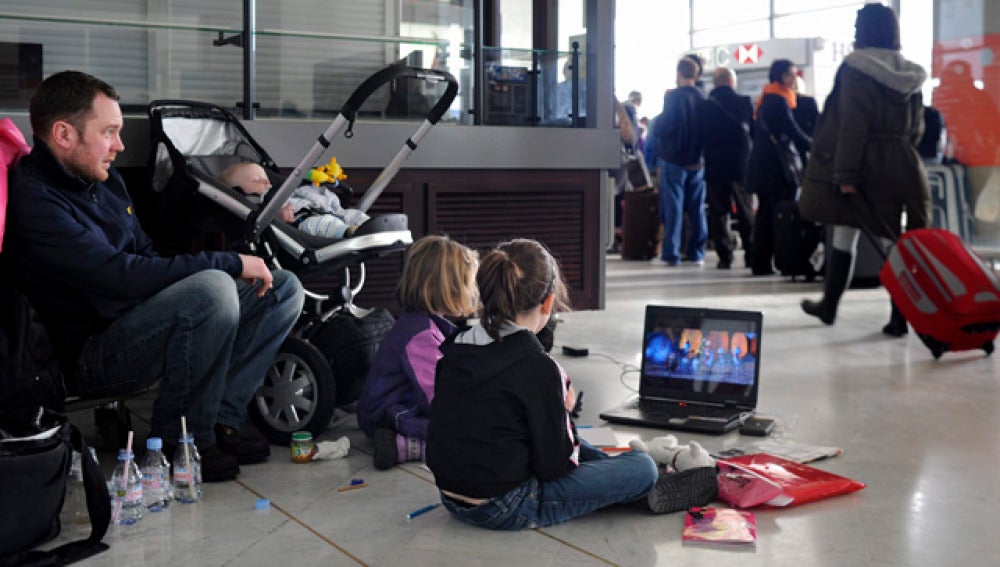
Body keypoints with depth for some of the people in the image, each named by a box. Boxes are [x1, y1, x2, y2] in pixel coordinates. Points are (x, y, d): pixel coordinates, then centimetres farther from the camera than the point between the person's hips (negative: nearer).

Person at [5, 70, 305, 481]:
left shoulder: (105, 181, 13)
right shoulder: (33, 198, -18)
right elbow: (122, 276, -27)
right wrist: (230, 264, -21)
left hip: (137, 323, 10)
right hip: (90, 352, -9)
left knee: (284, 288, 3)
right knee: (213, 289, -35)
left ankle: (223, 414, -6)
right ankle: (179, 442, -17)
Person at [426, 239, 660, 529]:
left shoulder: (454, 350, 1)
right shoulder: (537, 367, -21)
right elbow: (554, 467, -15)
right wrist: (564, 412, 2)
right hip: (505, 510, -8)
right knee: (642, 467, 1)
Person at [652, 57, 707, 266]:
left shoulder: (673, 97, -11)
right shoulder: (703, 99, 4)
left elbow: (661, 129, -15)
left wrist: (657, 122, 5)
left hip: (674, 160, -5)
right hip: (697, 161, 5)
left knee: (672, 208, -2)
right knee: (697, 208, 9)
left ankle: (670, 254, -3)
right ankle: (696, 253, 11)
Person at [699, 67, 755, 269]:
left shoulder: (705, 106, -6)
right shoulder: (745, 103, -4)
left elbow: (701, 136, 1)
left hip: (714, 167, -1)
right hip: (741, 165, 1)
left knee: (718, 212, 5)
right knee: (745, 211, 11)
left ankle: (725, 256, 0)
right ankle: (751, 254, 11)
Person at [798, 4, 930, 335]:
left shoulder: (855, 68, -9)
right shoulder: (909, 74, 11)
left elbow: (852, 126, -16)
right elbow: (916, 128, 13)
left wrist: (844, 174, -16)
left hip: (865, 166, -5)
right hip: (902, 167, 5)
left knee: (844, 237, 7)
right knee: (892, 241, 5)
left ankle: (829, 305, 18)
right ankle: (899, 318, 2)